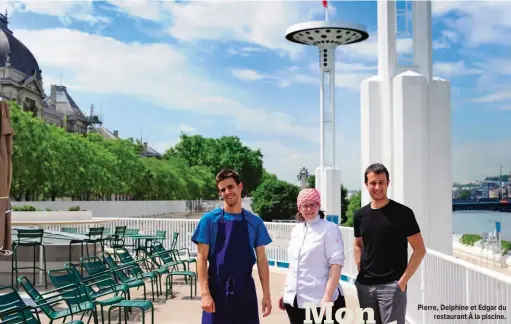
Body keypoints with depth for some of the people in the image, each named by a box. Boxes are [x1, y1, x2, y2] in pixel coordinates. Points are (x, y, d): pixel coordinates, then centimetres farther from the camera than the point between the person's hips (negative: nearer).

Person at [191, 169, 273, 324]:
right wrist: (205, 293, -13)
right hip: (217, 291, -2)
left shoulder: (255, 222, 4)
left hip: (245, 291, 2)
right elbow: (201, 258, -5)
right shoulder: (209, 220, -4)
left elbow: (261, 259, 7)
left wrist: (266, 294, 2)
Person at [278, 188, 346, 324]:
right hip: (294, 300, 6)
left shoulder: (330, 229, -7)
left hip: (319, 300, -6)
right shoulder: (296, 229, 12)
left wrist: (328, 296, -22)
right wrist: (284, 291, 17)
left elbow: (336, 264, -14)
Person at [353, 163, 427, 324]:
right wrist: (361, 274, 6)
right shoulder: (360, 215, 7)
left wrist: (403, 281, -11)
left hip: (391, 285, -5)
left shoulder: (402, 213, -6)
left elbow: (420, 250, -6)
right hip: (365, 286, 5)